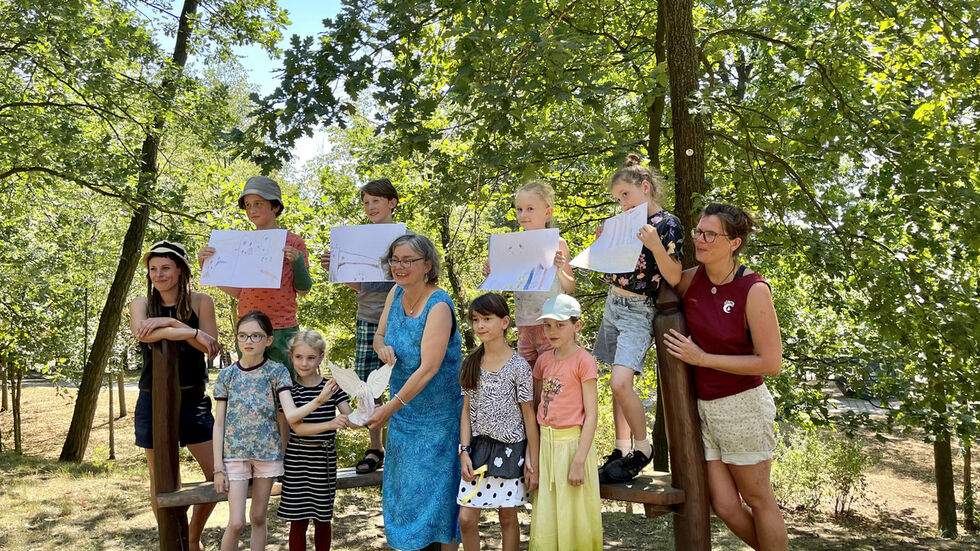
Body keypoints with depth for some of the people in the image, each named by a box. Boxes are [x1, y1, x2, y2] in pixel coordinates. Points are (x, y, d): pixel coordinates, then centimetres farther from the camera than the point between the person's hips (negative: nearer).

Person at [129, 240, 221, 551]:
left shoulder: (200, 302, 3)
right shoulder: (141, 304, 4)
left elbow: (211, 347, -10)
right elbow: (142, 332, -19)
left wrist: (170, 322, -19)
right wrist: (190, 332, -26)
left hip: (193, 399, 0)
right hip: (153, 400, 0)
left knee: (218, 473, -2)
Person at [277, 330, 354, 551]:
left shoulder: (332, 387, -2)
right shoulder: (290, 390, -4)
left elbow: (349, 419, -8)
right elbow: (297, 427, -15)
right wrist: (330, 425, -30)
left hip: (325, 458, 1)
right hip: (297, 460, -1)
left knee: (322, 518, 12)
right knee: (298, 521, 6)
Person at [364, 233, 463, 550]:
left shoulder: (438, 306, -23)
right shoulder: (396, 294, -1)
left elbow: (428, 368, -27)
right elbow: (379, 335, 12)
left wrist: (389, 408, -24)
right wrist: (383, 348, -13)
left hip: (437, 415, -7)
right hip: (403, 409, 7)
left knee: (436, 486, 2)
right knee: (403, 486, 16)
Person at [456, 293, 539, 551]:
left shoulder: (518, 366, -10)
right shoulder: (471, 364, 3)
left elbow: (529, 415, -6)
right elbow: (467, 411, 6)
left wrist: (533, 461, -7)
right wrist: (464, 451, -2)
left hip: (510, 449, -3)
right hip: (479, 446, 4)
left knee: (508, 518, 8)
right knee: (466, 518, 0)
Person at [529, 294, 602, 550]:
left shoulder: (584, 361, -10)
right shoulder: (543, 360, 7)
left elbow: (591, 415, -12)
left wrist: (579, 461, -16)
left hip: (572, 443, -5)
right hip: (545, 443, 5)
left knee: (573, 518, 4)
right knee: (544, 521, 11)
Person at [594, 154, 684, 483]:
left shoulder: (667, 224, -8)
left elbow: (674, 278, -15)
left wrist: (655, 244, -27)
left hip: (638, 311, -7)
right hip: (613, 304, 7)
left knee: (620, 382, -19)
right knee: (617, 384, 8)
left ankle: (642, 448, -1)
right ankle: (622, 449, 16)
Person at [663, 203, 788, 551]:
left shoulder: (753, 290, -17)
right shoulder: (691, 279, -3)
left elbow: (770, 363, -17)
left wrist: (701, 358, -18)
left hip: (742, 405, -5)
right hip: (702, 405, 5)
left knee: (758, 500, 11)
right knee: (724, 506, 10)